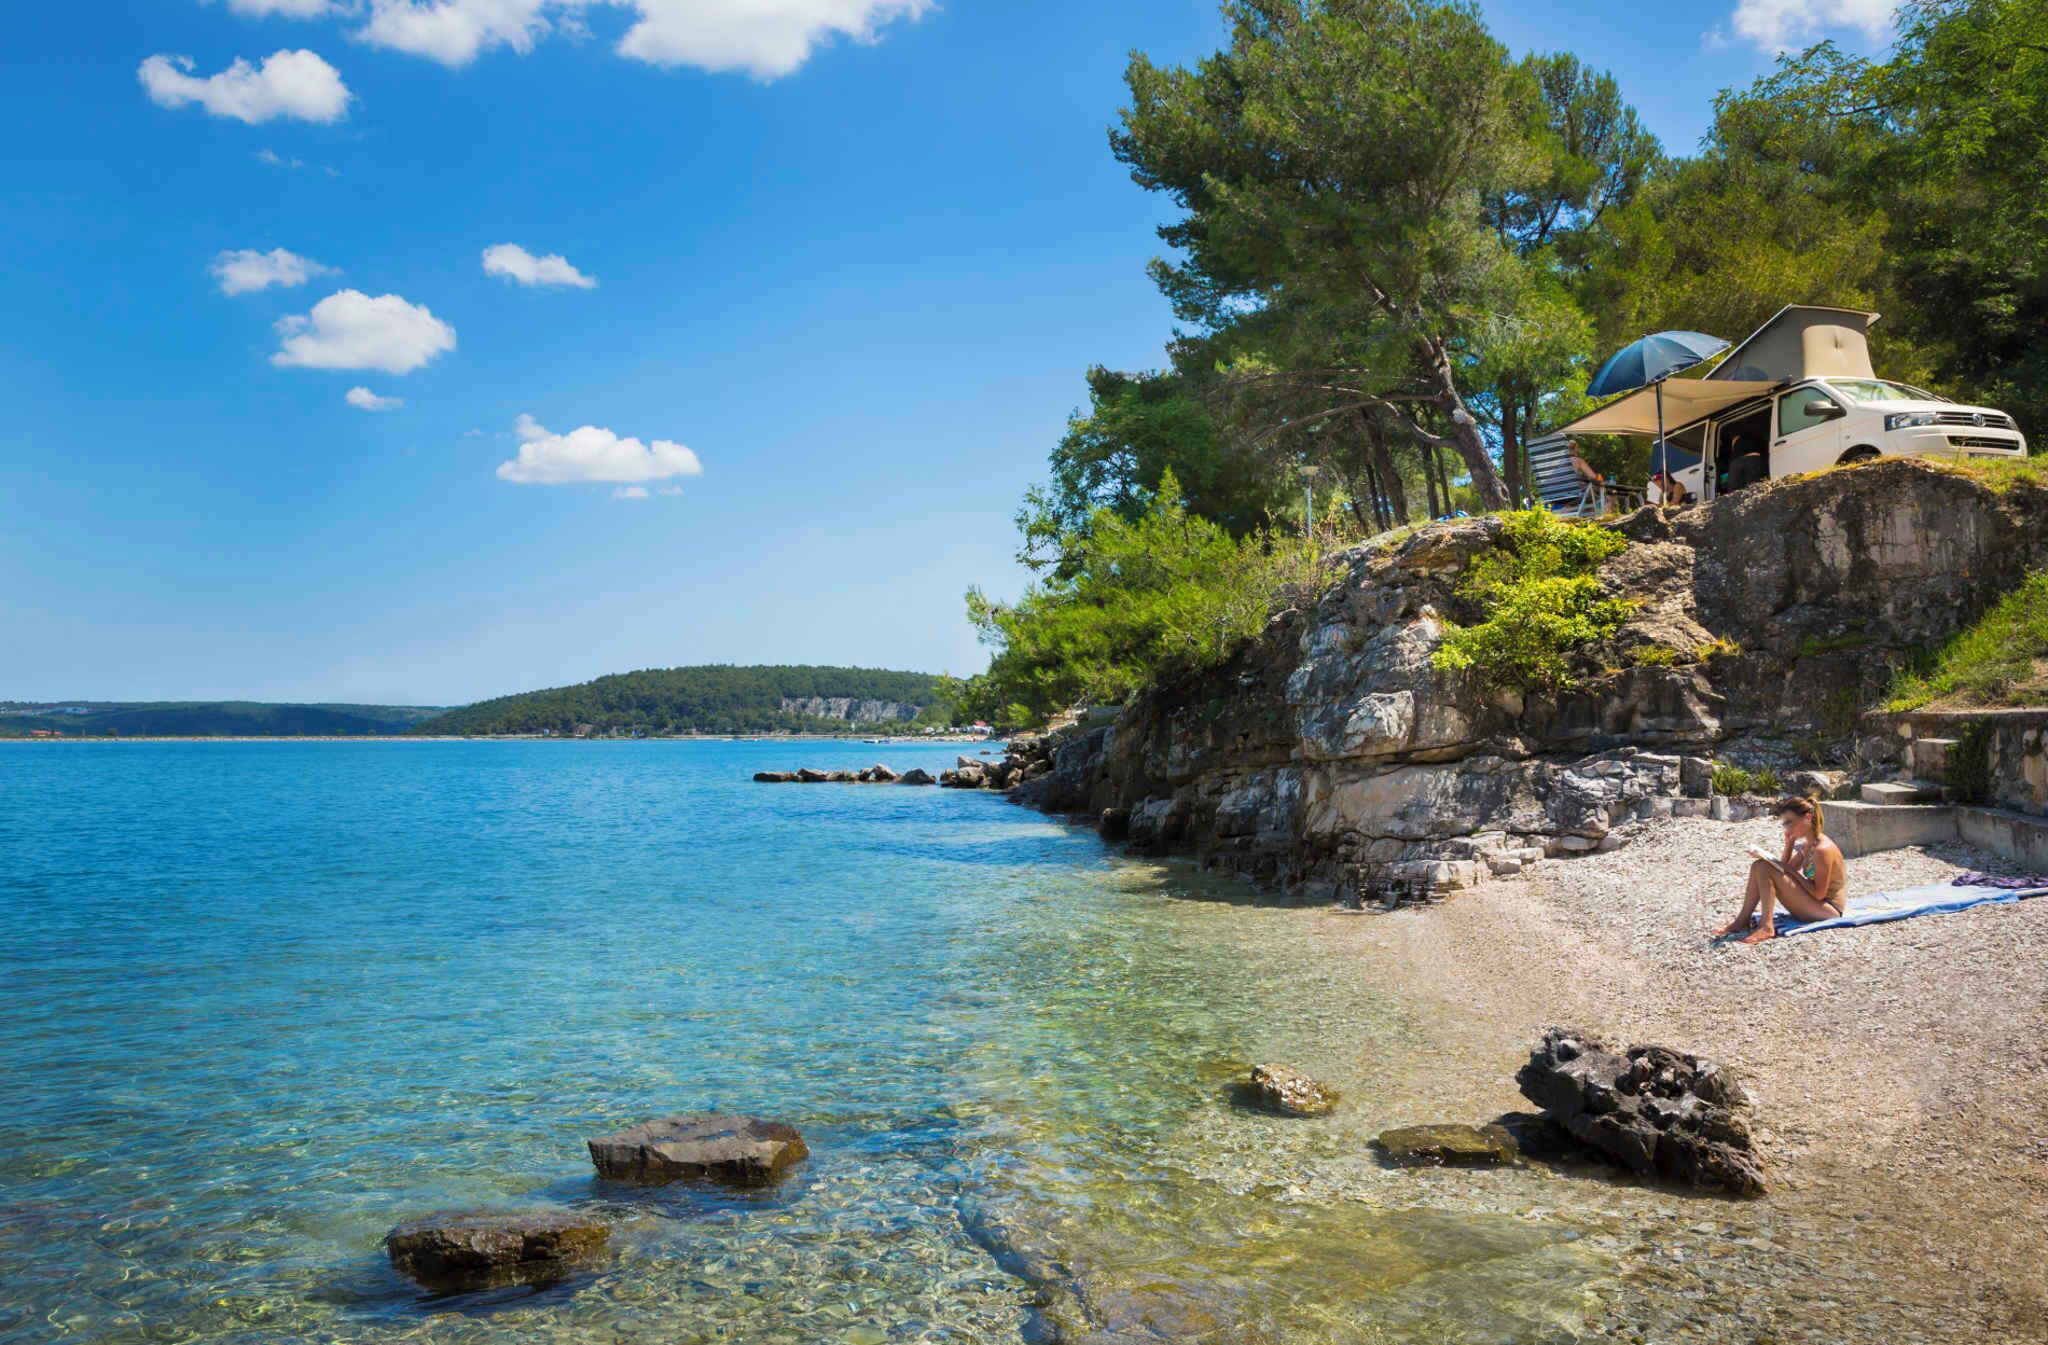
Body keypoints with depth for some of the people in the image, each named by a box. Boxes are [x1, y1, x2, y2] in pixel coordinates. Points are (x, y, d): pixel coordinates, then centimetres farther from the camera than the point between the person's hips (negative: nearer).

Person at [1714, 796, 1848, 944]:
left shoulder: (1823, 849, -20)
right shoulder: (1806, 845, 8)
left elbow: (1819, 894, -22)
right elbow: (1785, 869, 13)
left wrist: (1793, 871, -17)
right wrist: (1789, 844, 1)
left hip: (1829, 909, -9)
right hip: (1814, 906, 9)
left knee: (1767, 869, -22)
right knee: (1760, 866, -2)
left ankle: (1766, 927, -24)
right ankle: (1742, 920, -5)